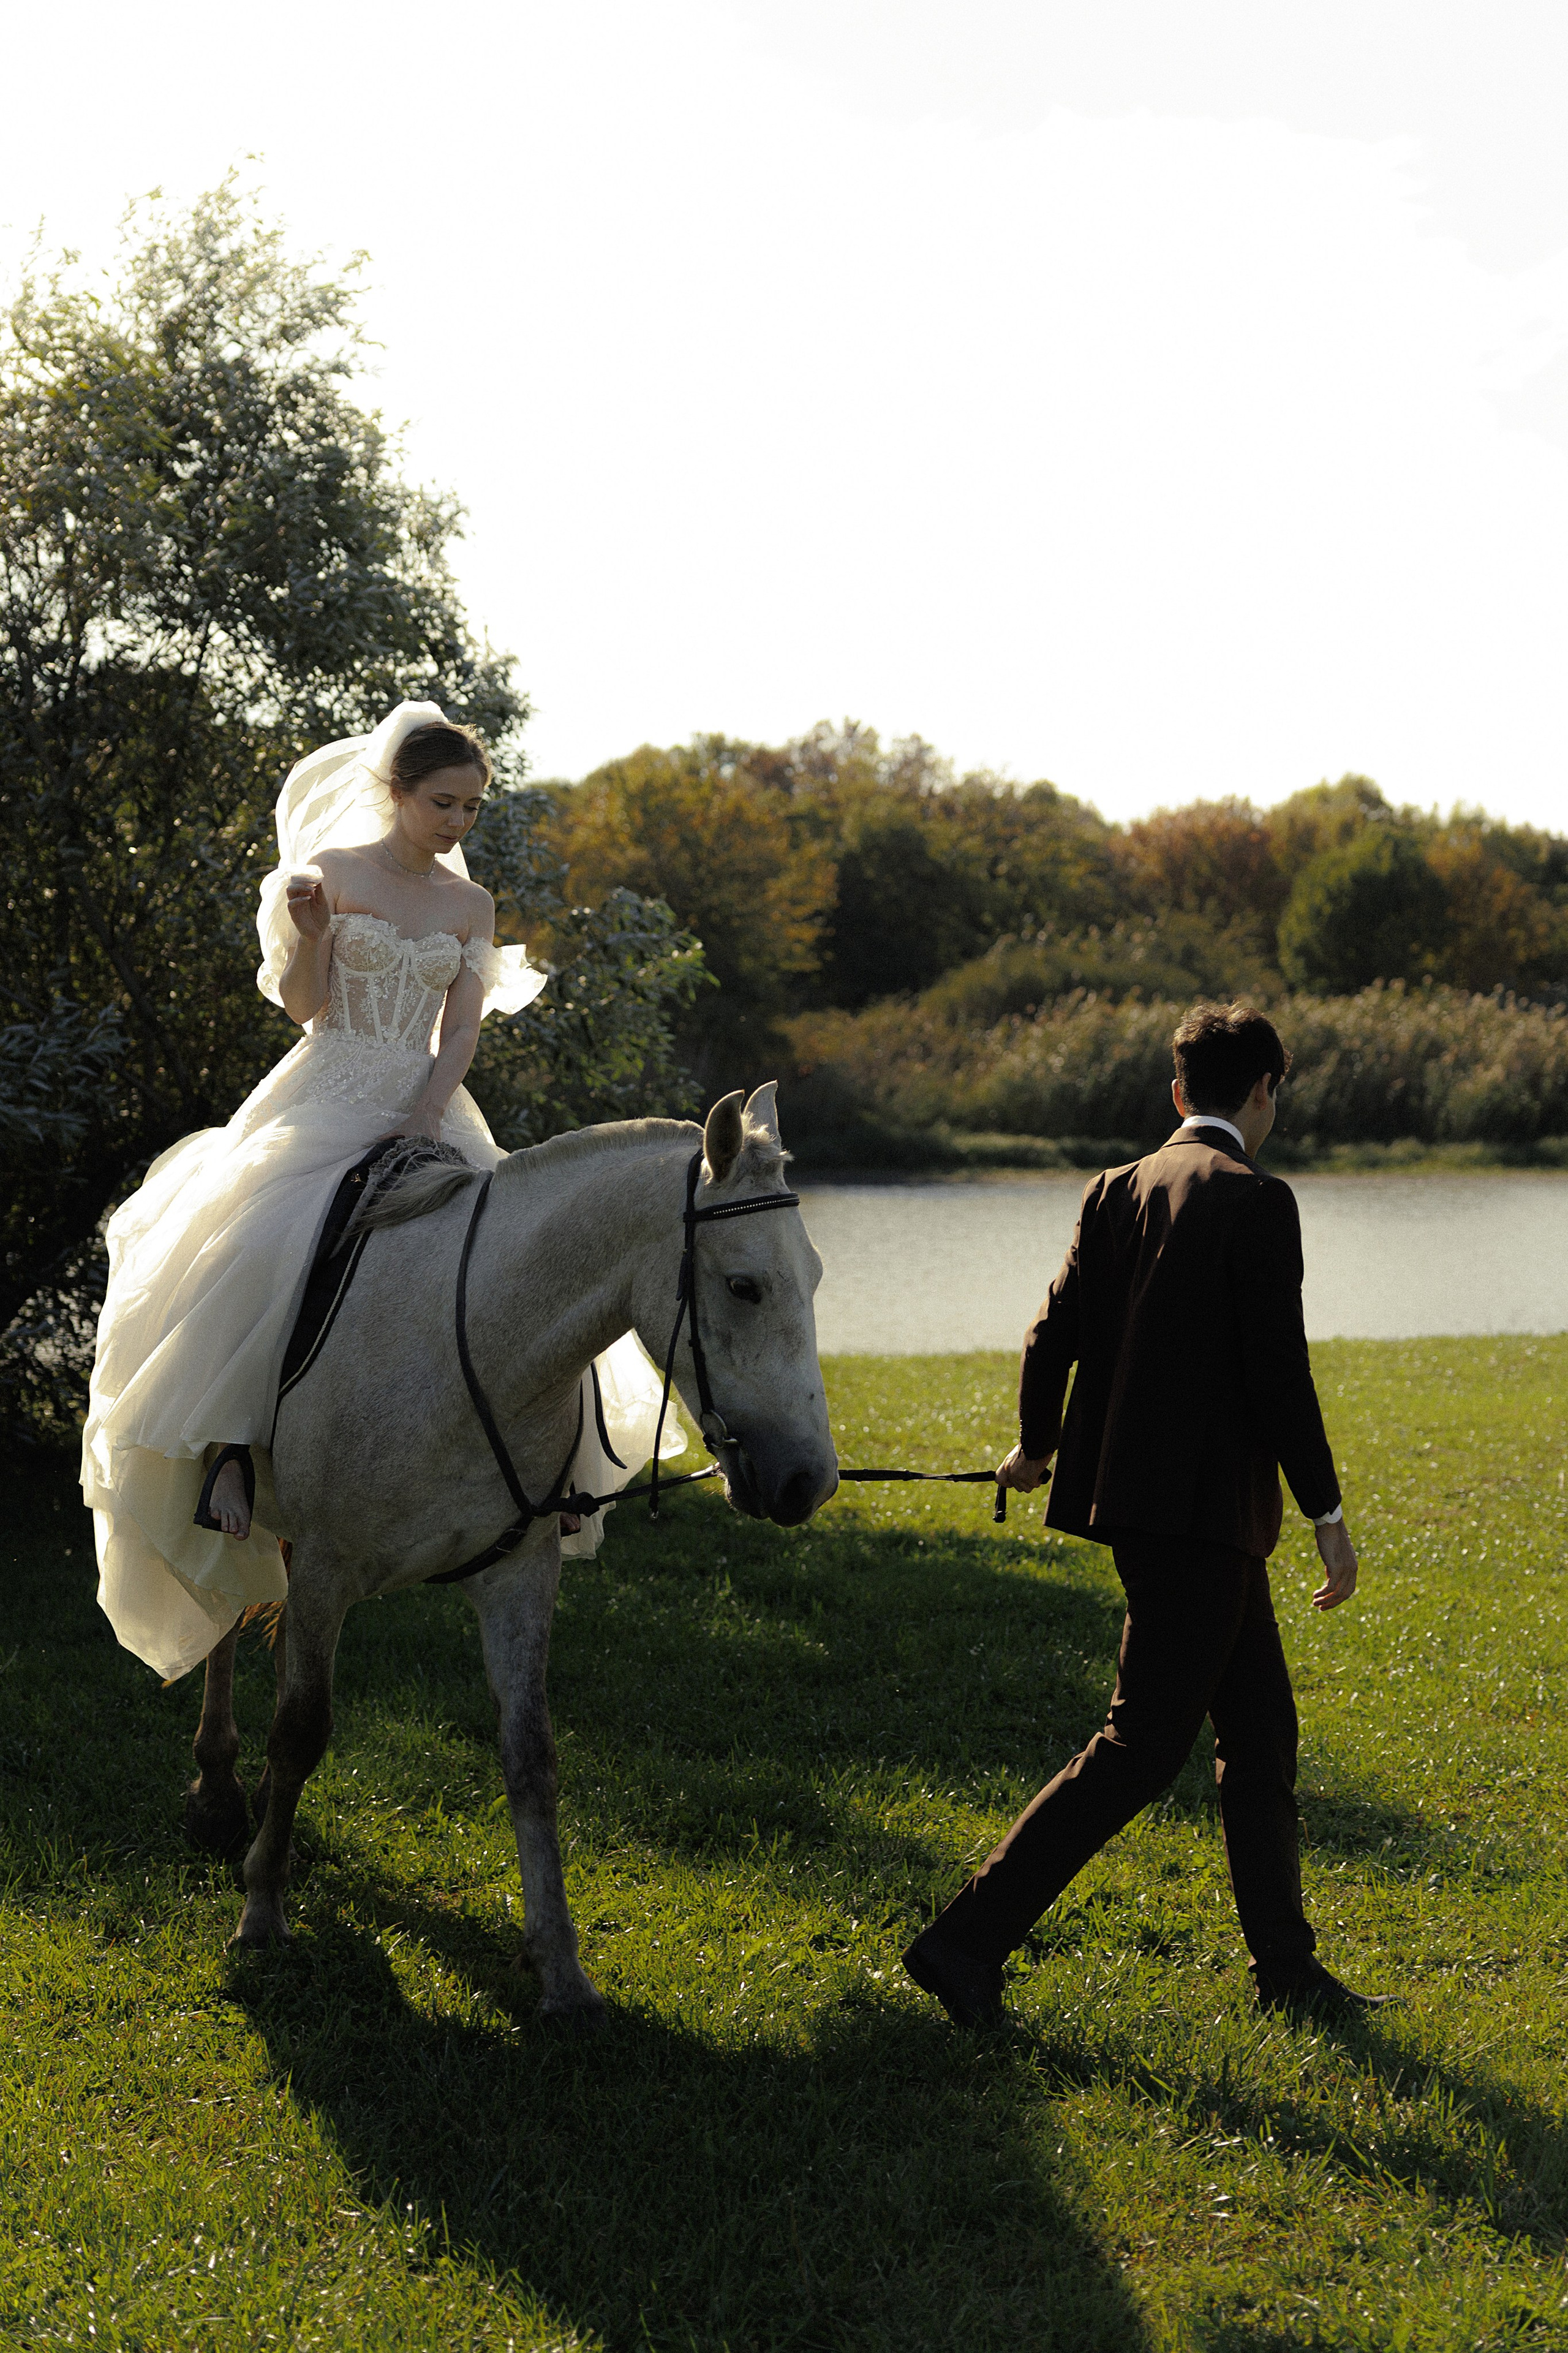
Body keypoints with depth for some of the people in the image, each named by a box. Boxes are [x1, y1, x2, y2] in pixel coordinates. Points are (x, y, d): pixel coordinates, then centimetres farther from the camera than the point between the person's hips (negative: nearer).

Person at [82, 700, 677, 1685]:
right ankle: (231, 1451, -29)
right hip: (330, 1094, -4)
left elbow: (464, 1027, 4)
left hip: (427, 1106, 4)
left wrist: (428, 1110, -13)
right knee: (261, 1240, -30)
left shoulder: (470, 906, 11)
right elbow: (305, 1004, -2)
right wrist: (308, 927, -20)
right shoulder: (333, 870, 2)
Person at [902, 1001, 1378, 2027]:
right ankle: (968, 1942, -5)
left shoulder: (1117, 1192, 8)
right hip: (1203, 1509, -8)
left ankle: (1287, 1968, 24)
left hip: (1131, 1485, 8)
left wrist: (1038, 1445, 28)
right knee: (1142, 1748, -4)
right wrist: (1329, 1516, -6)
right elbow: (1279, 1374, -14)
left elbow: (1054, 1332, 10)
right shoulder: (1256, 1203, -12)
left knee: (1261, 1731, 16)